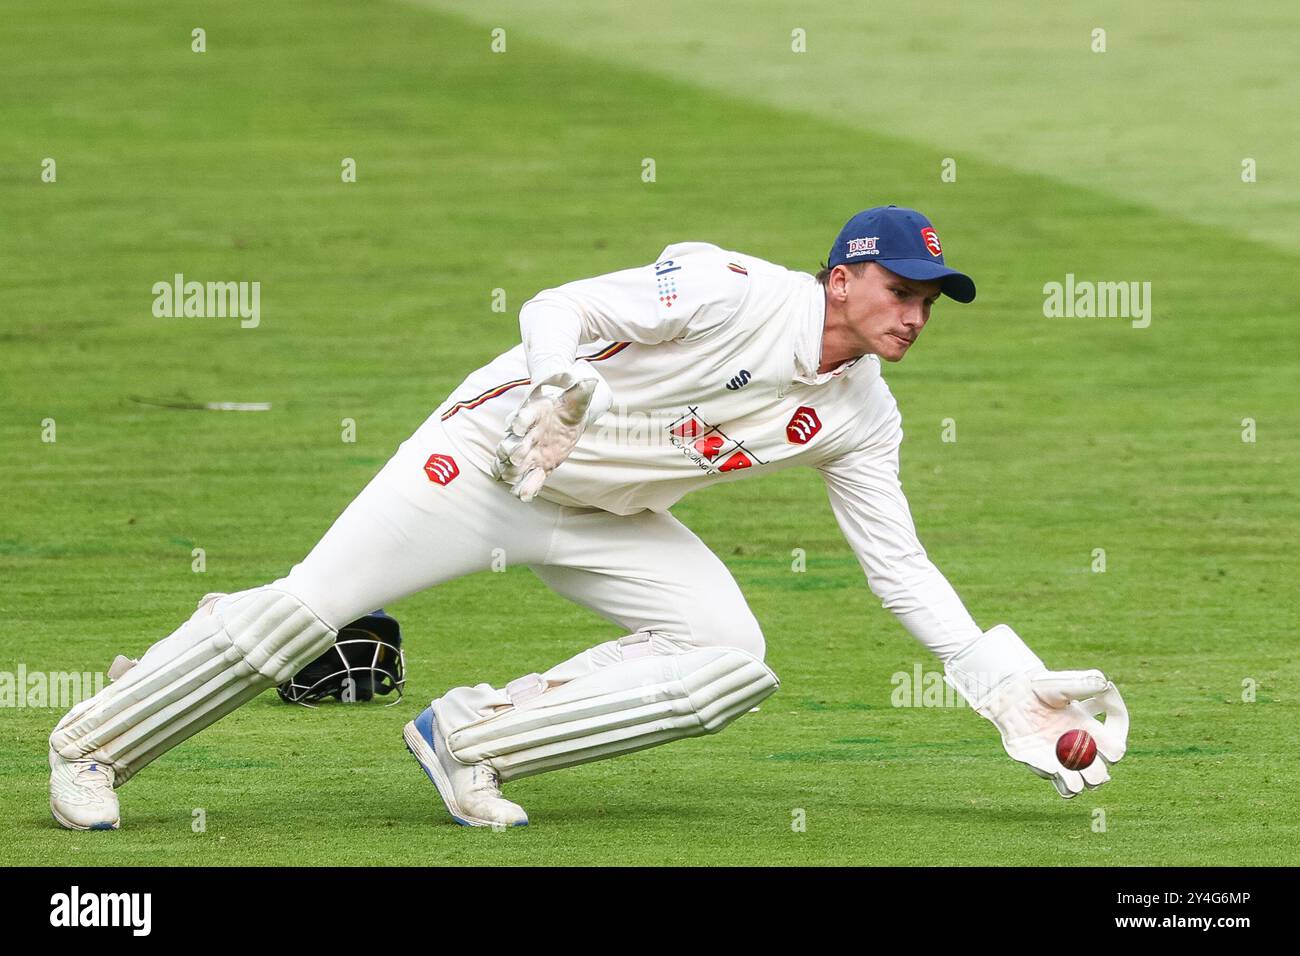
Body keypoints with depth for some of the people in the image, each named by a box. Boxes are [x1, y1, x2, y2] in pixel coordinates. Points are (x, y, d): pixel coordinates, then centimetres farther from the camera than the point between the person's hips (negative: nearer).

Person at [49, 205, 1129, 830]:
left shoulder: (862, 415, -3)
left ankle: (475, 737, -6)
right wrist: (558, 393, -44)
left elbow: (900, 565, 3)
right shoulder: (732, 291, -23)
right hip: (496, 449, -6)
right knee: (307, 607, -13)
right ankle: (95, 747, 5)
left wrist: (1010, 686, -2)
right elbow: (558, 310, -23)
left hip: (608, 518, 6)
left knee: (729, 659, -15)